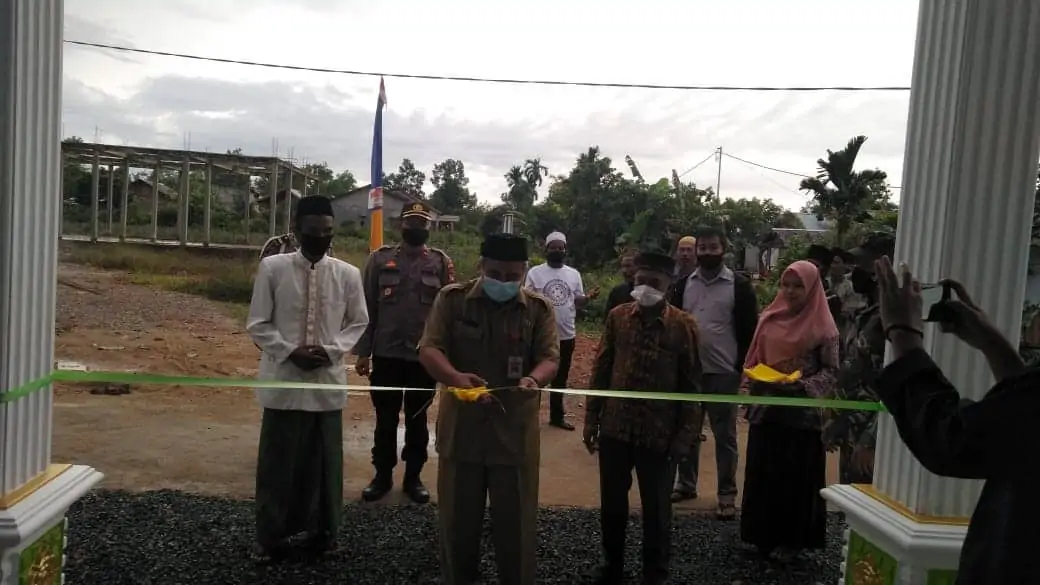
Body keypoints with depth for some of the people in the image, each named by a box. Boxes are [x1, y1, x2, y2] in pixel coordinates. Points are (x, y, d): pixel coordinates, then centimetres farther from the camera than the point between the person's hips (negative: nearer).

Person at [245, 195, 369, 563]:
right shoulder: (272, 267, -5)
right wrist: (290, 351, -14)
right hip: (283, 380, -1)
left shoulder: (348, 274, -3)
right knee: (278, 461, 9)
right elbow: (258, 324, -1)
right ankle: (273, 537, 25)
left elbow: (358, 322, 7)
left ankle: (318, 531, 30)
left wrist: (331, 350, -9)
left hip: (328, 381, 1)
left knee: (323, 461, 12)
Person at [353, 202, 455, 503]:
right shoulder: (380, 258, 2)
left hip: (424, 355, 0)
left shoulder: (441, 262, 2)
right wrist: (363, 352, -2)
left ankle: (413, 477, 24)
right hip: (386, 354, 0)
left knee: (417, 419, 11)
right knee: (385, 419, 10)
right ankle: (382, 475, 24)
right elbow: (368, 307, 2)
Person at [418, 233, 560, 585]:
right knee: (458, 517, 15)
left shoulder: (539, 309, 1)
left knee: (515, 520, 10)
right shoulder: (452, 299, -1)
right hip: (461, 427, 0)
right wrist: (454, 377, -27)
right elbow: (429, 348, -7)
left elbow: (550, 357, -4)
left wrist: (533, 379, -28)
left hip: (515, 431, 0)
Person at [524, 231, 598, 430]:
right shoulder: (535, 273, -4)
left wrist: (589, 297, -12)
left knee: (560, 378, 16)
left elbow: (577, 302, 9)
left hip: (566, 335, 4)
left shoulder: (574, 274, 6)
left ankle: (557, 416, 29)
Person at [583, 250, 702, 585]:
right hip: (615, 428, 3)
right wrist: (591, 420, 4)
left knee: (656, 509, 11)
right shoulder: (618, 317, 0)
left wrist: (685, 435, -6)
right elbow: (601, 370, 5)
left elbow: (691, 385, -4)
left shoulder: (684, 326, -7)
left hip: (660, 434, -2)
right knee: (611, 504, 15)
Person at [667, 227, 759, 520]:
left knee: (724, 435, 6)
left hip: (723, 372, -3)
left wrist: (743, 366, -7)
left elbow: (749, 328, -3)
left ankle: (727, 494, 15)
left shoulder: (739, 285, -4)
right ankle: (686, 484, 28)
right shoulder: (684, 284, 6)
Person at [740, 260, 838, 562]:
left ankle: (791, 539, 19)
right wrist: (755, 379, -5)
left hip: (802, 412, -4)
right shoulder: (769, 318, 6)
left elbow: (830, 371, -7)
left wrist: (800, 385, -21)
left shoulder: (823, 328, -7)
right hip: (766, 408, 5)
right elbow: (754, 359, 13)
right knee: (763, 473, 11)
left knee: (796, 476, 5)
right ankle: (764, 534, 25)